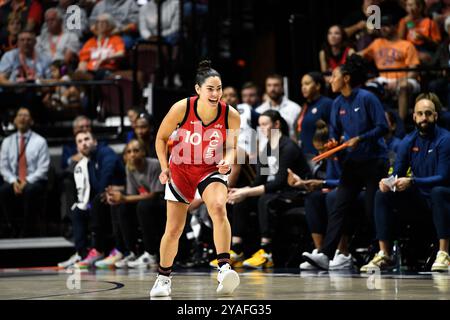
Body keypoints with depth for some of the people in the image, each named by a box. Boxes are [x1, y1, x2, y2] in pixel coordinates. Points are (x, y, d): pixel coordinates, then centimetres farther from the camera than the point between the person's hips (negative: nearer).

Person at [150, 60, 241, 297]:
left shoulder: (231, 116, -18)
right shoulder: (182, 108, -21)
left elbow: (231, 147, 0)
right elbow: (161, 138, -4)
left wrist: (227, 160, -21)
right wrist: (164, 167, -15)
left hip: (211, 170, 0)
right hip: (181, 170, 0)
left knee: (219, 208, -31)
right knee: (173, 229, 4)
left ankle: (224, 269, -35)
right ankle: (163, 278, 27)